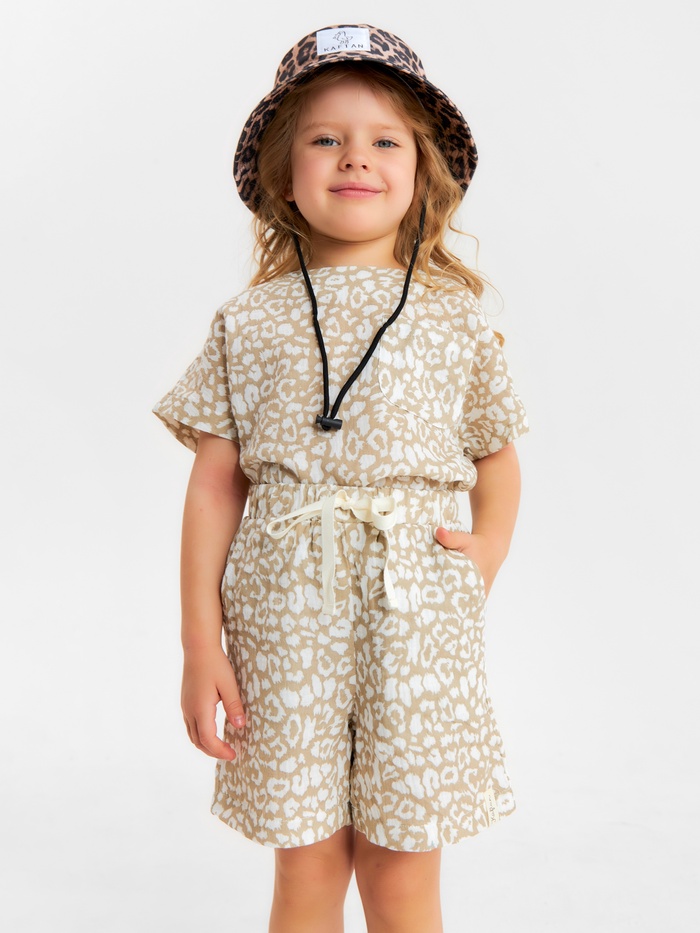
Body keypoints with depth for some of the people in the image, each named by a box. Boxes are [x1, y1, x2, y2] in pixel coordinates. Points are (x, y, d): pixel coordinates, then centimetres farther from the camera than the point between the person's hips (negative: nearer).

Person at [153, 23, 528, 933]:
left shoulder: (455, 318, 8)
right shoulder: (251, 322, 5)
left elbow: (498, 459, 18)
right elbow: (214, 484, 3)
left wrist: (489, 548, -1)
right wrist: (202, 642, 0)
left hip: (420, 616, 1)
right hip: (285, 612, 0)